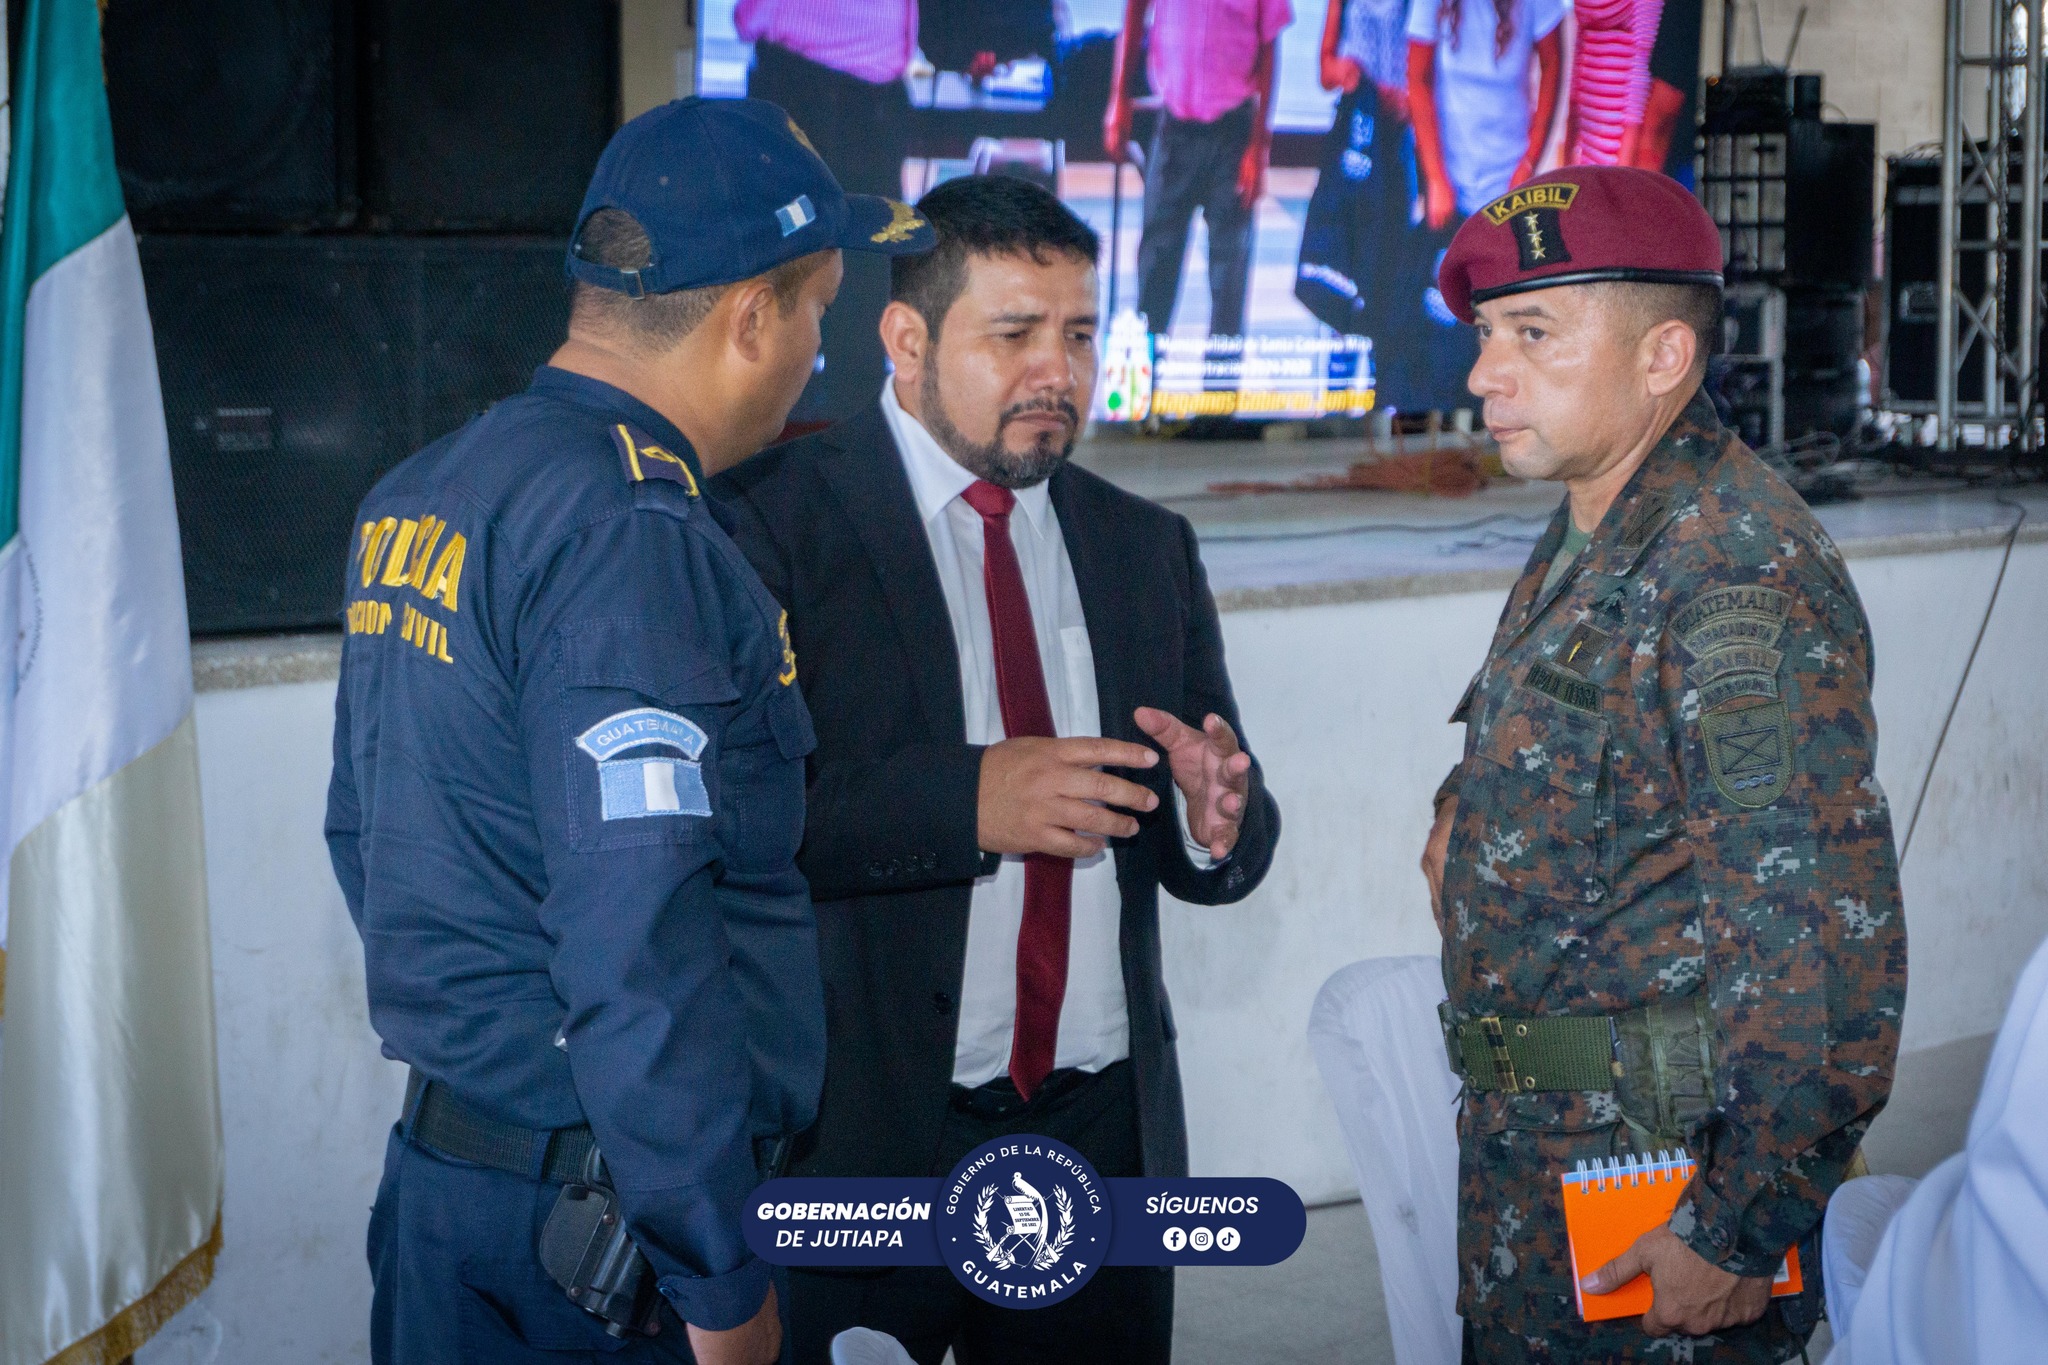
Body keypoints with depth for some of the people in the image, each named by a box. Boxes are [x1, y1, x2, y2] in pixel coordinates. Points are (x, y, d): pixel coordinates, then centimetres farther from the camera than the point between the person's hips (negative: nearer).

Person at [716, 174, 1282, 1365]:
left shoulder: (1145, 547, 12)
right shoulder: (775, 520, -6)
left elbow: (1205, 857, 13)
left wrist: (1221, 820, -9)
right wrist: (965, 799, -25)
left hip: (1104, 1130, 5)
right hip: (858, 1136, -5)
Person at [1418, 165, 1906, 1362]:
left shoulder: (1740, 577, -22)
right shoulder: (1591, 542, 10)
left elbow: (1831, 940, -26)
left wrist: (1744, 1231, -24)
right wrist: (1470, 808, 13)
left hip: (1653, 1168, -9)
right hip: (1535, 1143, 9)